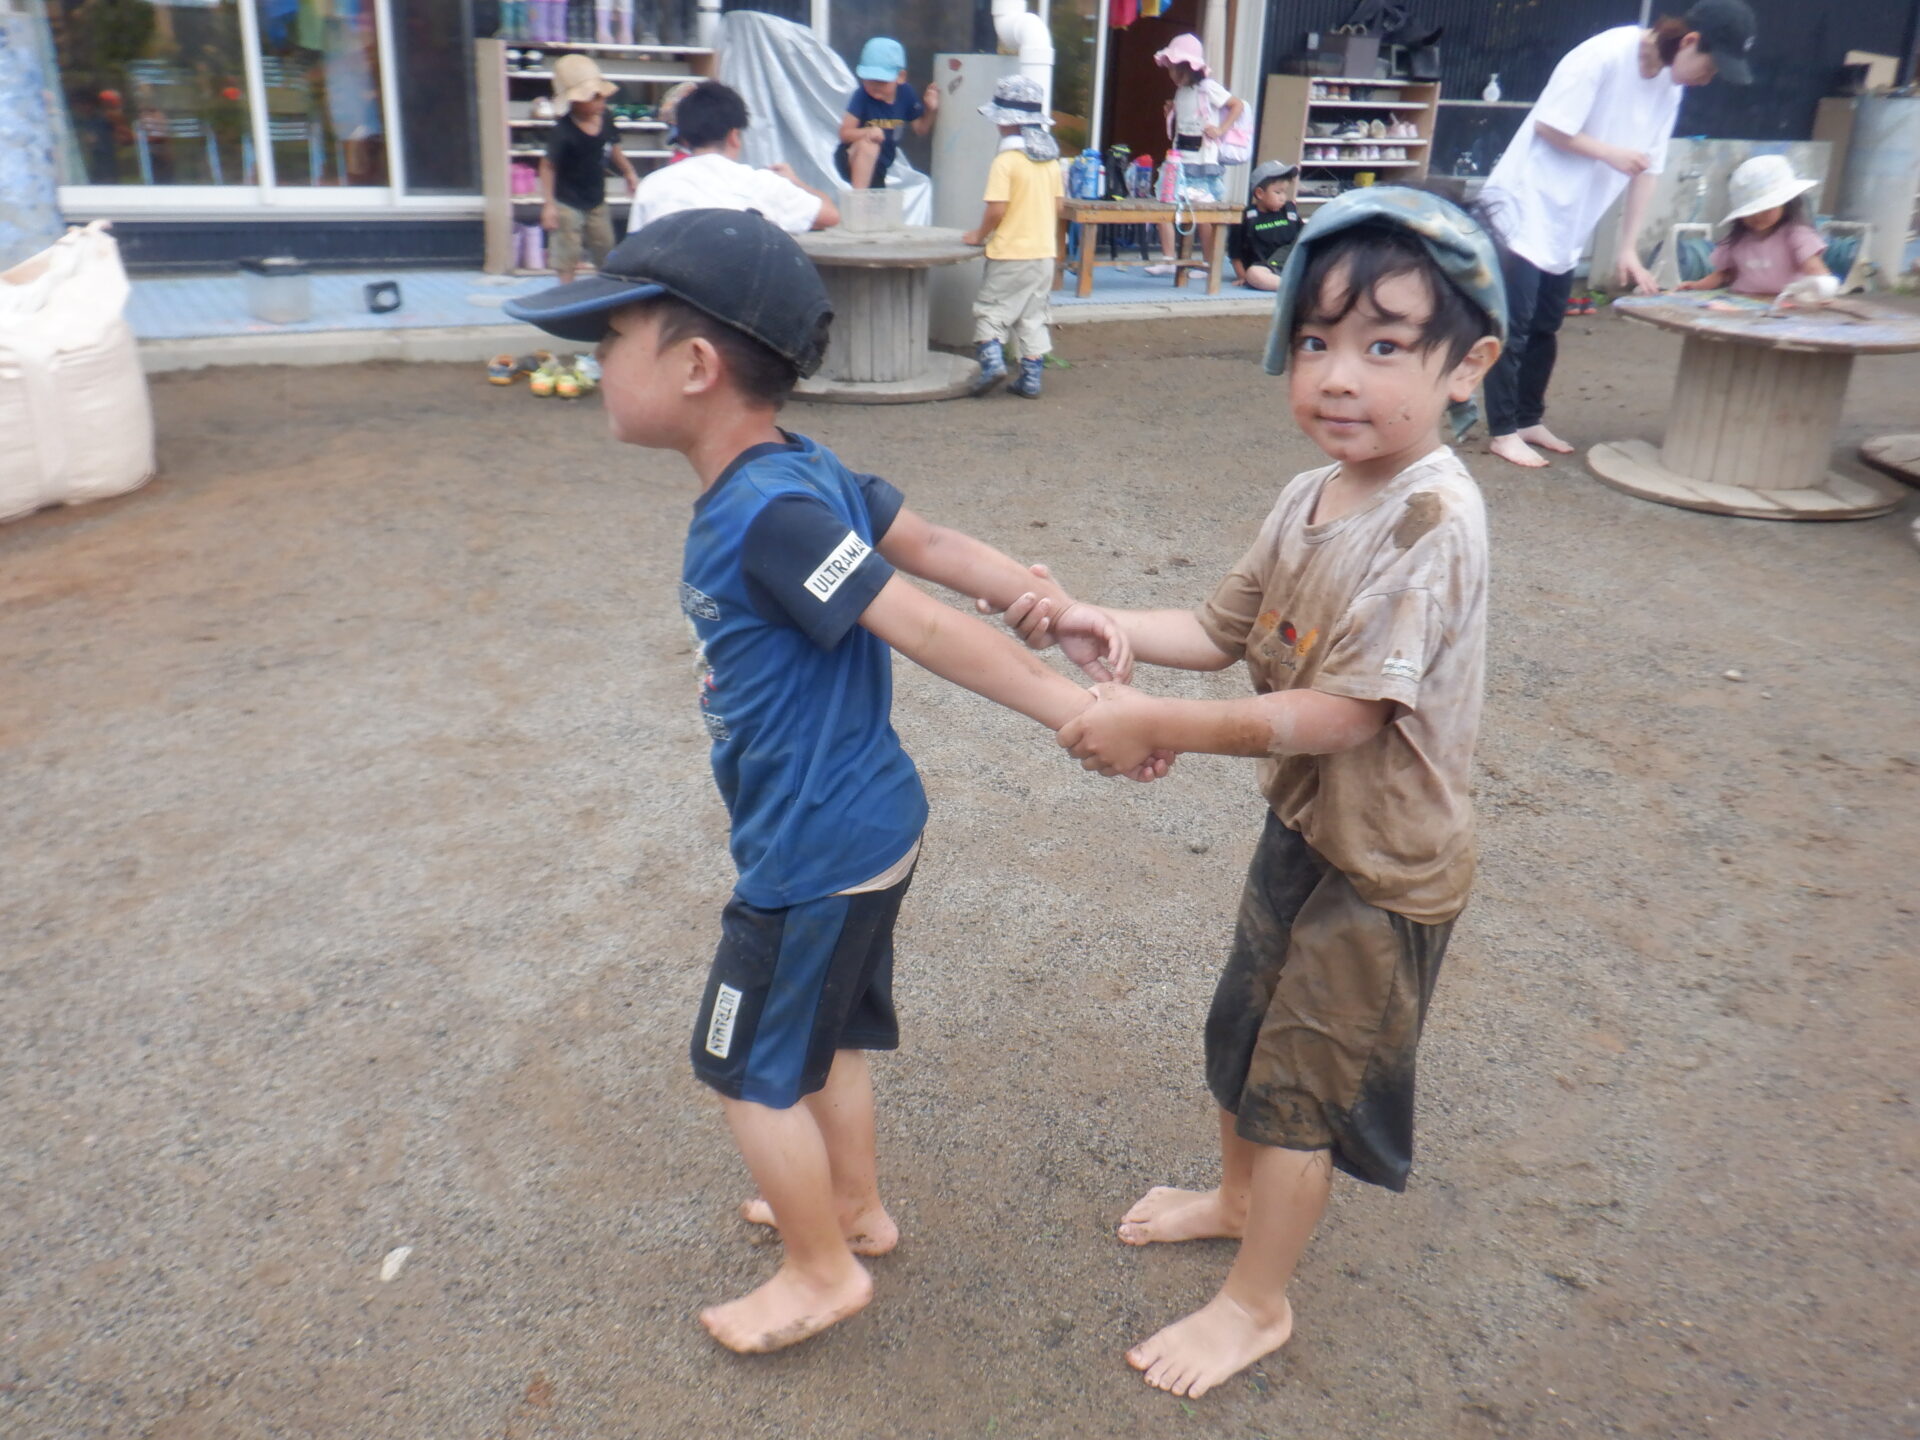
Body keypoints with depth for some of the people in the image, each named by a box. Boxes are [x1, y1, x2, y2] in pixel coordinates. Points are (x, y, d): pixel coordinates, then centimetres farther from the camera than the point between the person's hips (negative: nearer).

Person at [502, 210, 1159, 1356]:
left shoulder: (766, 514, -27)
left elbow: (930, 630, -26)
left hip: (813, 853, -9)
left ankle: (824, 1271, 30)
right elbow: (942, 548, 1)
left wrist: (1080, 713, -24)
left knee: (752, 1071, 11)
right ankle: (856, 1206, 46)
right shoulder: (811, 475, -1)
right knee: (830, 1035, 26)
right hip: (867, 827, 9)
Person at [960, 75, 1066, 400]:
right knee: (1032, 316, 12)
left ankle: (992, 360, -12)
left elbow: (996, 209, -19)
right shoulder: (1050, 160, 6)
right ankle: (1031, 379, 11)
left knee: (989, 309, 7)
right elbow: (1058, 204, 10)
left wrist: (979, 236, -4)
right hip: (1044, 251, 6)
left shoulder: (1005, 161, -15)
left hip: (1010, 253, -6)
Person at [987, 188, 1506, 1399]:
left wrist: (1155, 727, -29)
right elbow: (1223, 631, 5)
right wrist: (1098, 623, -9)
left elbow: (1340, 711, -31)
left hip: (1384, 863, -8)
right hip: (1303, 826, 8)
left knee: (1298, 1077, 8)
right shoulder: (1314, 498, -3)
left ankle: (1258, 1303, 32)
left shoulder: (1432, 523, -29)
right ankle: (1240, 1195, 53)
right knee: (1245, 1030, 25)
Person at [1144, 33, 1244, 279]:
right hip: (1179, 160, 7)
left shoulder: (1207, 88, -8)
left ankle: (1208, 263, 9)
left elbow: (1238, 105, -7)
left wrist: (1220, 130, -14)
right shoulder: (1181, 92, 14)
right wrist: (1170, 114, 5)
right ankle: (1168, 260, 5)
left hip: (1202, 162, -7)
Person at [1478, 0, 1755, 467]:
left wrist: (1629, 249, 4)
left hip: (1569, 223, 8)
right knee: (1514, 326, -6)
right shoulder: (1604, 55, -18)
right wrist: (1611, 154, -16)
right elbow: (1547, 126, -17)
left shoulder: (1669, 88, 5)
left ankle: (1529, 421, 21)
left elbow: (1647, 169, 8)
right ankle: (1502, 432, -1)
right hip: (1525, 206, -7)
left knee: (1545, 327, 12)